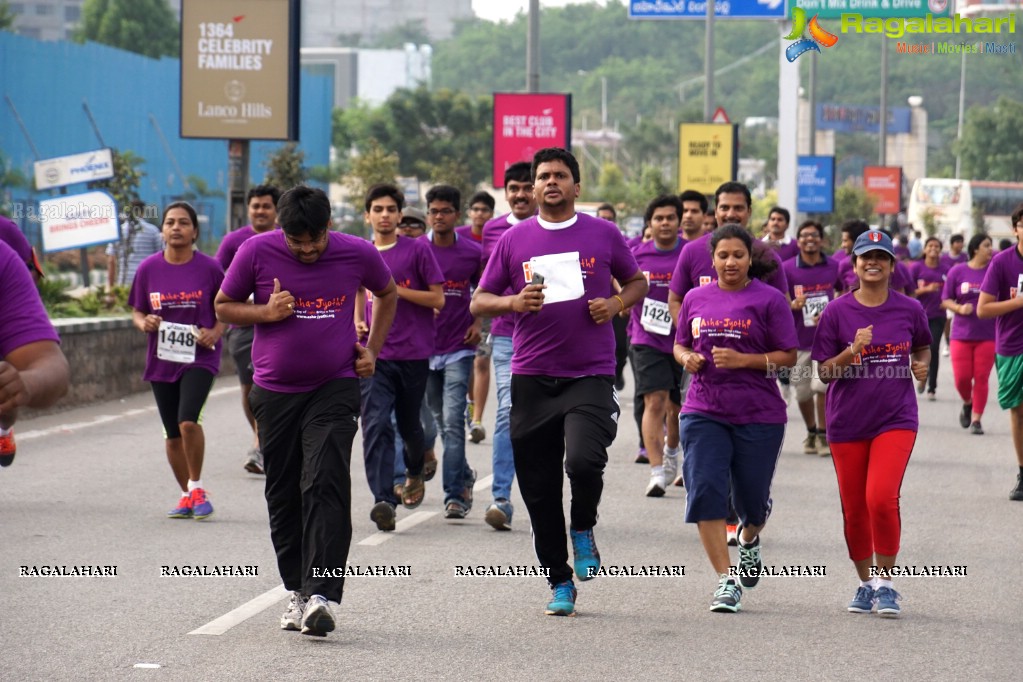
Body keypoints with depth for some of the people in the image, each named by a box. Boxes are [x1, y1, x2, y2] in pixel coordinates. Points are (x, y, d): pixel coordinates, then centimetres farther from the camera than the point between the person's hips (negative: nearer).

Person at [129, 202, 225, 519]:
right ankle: (187, 497, 25)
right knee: (173, 434, 9)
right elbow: (137, 311, 10)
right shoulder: (148, 269, 2)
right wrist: (143, 323, -12)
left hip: (199, 358, -3)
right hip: (162, 360, 3)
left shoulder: (209, 268, -4)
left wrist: (215, 332, -12)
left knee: (188, 421, -22)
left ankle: (196, 487, -2)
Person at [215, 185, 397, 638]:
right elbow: (223, 306, 5)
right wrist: (266, 312, -13)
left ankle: (322, 595, -21)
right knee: (283, 495, 7)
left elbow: (386, 294, 17)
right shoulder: (257, 252, -7)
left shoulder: (358, 254, -5)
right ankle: (298, 592, 20)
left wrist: (372, 350, 8)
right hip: (274, 392, 2)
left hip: (335, 388, -2)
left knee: (325, 486, -16)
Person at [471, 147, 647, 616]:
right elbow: (478, 303, 9)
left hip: (591, 375, -2)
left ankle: (584, 530, 7)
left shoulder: (603, 234, 5)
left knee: (584, 461, -25)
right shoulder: (514, 240, 7)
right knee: (539, 489, 3)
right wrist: (514, 302, -11)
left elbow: (637, 282, 18)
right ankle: (560, 583, 17)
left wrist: (616, 304, -3)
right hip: (531, 379, 2)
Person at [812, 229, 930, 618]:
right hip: (847, 423, 1)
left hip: (896, 419, -1)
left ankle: (885, 582, -4)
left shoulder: (909, 309, 1)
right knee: (854, 510, 8)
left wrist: (921, 365, 0)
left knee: (881, 497, -19)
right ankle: (866, 585, 26)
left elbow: (922, 347, 21)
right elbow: (824, 371, -3)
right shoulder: (837, 312, -2)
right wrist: (853, 351, -20)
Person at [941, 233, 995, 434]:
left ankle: (976, 419, 9)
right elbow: (945, 300, 4)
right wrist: (959, 308, -14)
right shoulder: (957, 272, 1)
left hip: (988, 335, 0)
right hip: (962, 333, 0)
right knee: (961, 377, -2)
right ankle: (967, 403, 29)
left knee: (981, 378, -1)